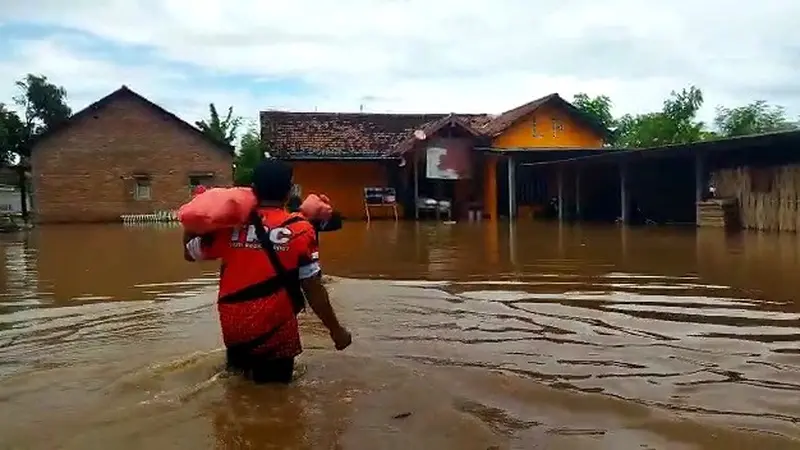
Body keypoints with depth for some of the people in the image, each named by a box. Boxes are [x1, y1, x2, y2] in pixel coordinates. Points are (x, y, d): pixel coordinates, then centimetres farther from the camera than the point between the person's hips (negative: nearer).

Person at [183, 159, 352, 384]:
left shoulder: (231, 224, -2)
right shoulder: (300, 230, -10)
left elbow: (189, 252, 13)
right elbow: (313, 289, -10)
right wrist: (336, 330, 0)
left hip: (233, 327, 4)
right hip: (275, 331, -3)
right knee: (276, 375, 21)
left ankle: (240, 361, 16)